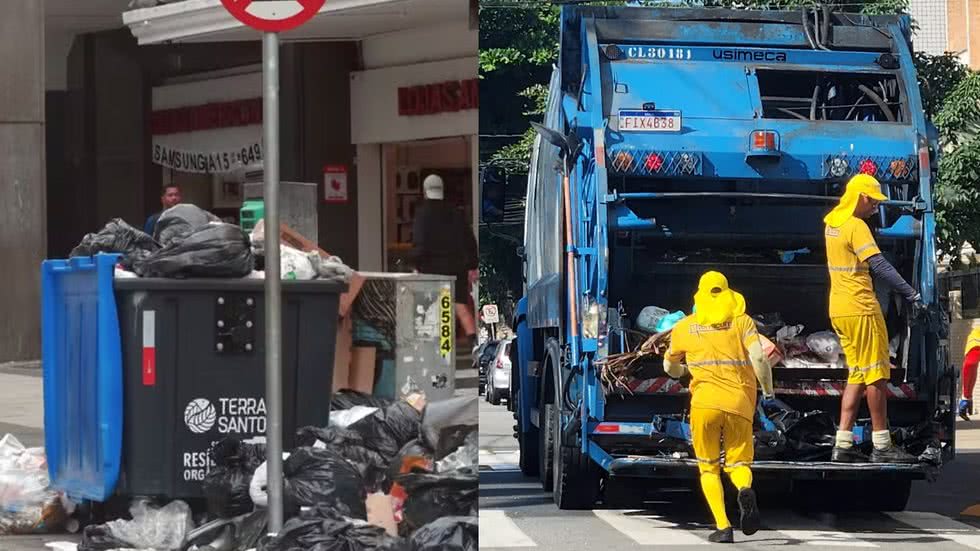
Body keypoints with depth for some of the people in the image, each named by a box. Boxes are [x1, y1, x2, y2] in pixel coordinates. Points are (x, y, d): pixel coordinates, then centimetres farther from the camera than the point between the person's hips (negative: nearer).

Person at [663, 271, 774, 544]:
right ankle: (745, 490, -23)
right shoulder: (742, 321, 9)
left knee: (709, 468, 12)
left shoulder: (685, 327, 14)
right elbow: (759, 359, -6)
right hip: (740, 404, 0)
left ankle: (723, 526, -5)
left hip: (705, 402, 0)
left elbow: (669, 368, 28)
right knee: (738, 463, 12)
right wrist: (768, 391, 9)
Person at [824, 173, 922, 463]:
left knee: (858, 376, 12)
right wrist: (910, 293, -30)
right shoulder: (856, 227, -16)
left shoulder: (832, 222, 12)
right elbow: (879, 265, -26)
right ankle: (882, 445, -2)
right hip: (861, 309, -9)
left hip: (839, 309, 9)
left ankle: (842, 445, 7)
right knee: (876, 376, -4)